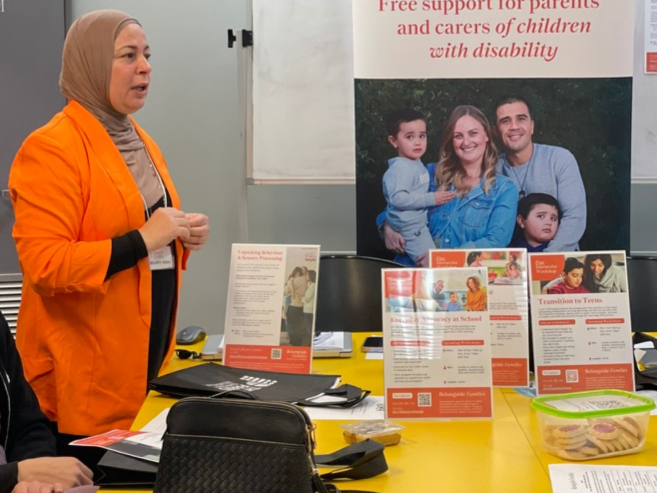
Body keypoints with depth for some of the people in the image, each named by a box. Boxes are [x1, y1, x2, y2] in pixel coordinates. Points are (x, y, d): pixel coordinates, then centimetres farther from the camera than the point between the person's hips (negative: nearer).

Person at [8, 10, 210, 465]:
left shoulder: (141, 143, 14)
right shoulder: (51, 149, -13)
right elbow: (44, 264, -21)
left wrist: (181, 238, 5)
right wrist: (142, 241, -23)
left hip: (148, 361, 8)